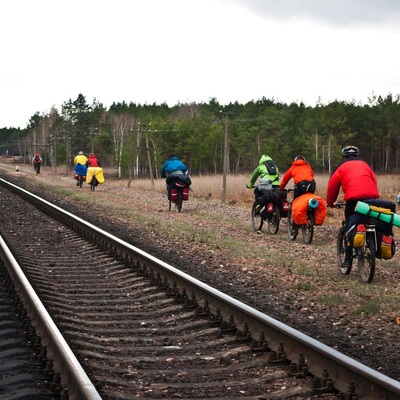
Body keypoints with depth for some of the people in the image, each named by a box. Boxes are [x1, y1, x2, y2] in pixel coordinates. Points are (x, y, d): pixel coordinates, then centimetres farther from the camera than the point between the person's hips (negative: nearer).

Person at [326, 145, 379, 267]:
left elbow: (332, 186, 18)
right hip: (372, 196, 3)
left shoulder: (342, 167, 18)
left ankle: (348, 259, 4)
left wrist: (330, 202, 32)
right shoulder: (364, 164, 28)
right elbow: (374, 181, 25)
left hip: (353, 197, -3)